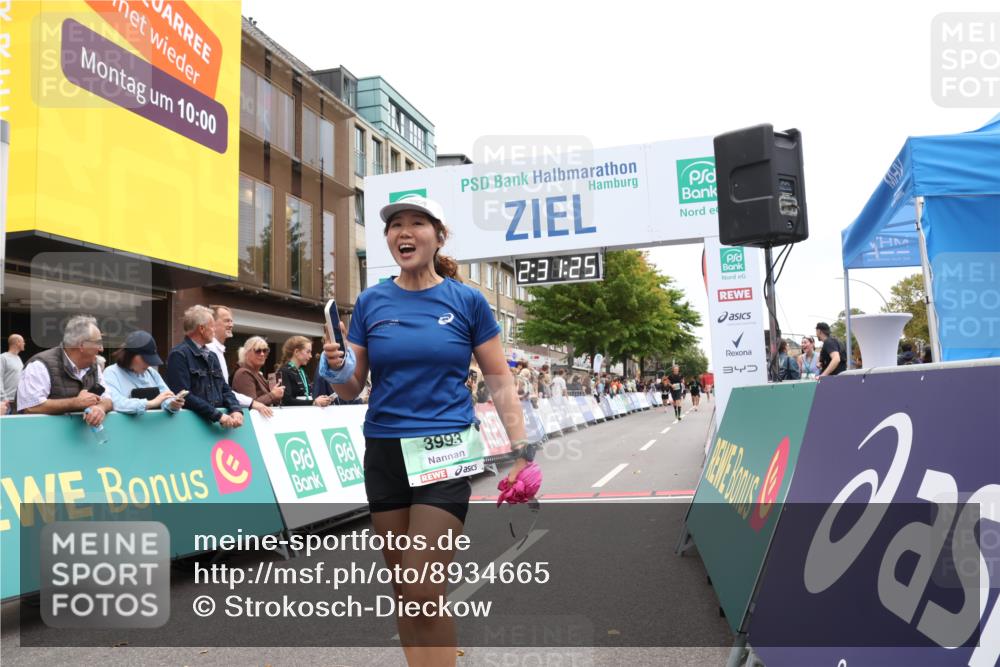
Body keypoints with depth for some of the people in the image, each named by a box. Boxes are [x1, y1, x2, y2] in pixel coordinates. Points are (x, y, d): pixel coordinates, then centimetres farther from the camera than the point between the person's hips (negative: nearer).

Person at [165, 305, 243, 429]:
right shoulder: (179, 355, -8)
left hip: (217, 424, 6)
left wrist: (236, 410, -4)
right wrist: (218, 415, -19)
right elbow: (184, 395, -17)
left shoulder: (212, 356, 18)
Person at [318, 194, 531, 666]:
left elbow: (500, 382, 2)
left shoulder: (467, 300, -1)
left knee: (425, 593, -8)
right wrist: (336, 367, -15)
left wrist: (521, 450, -6)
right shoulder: (371, 302, 4)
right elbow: (352, 387, 7)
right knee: (403, 589, 13)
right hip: (384, 453, 3)